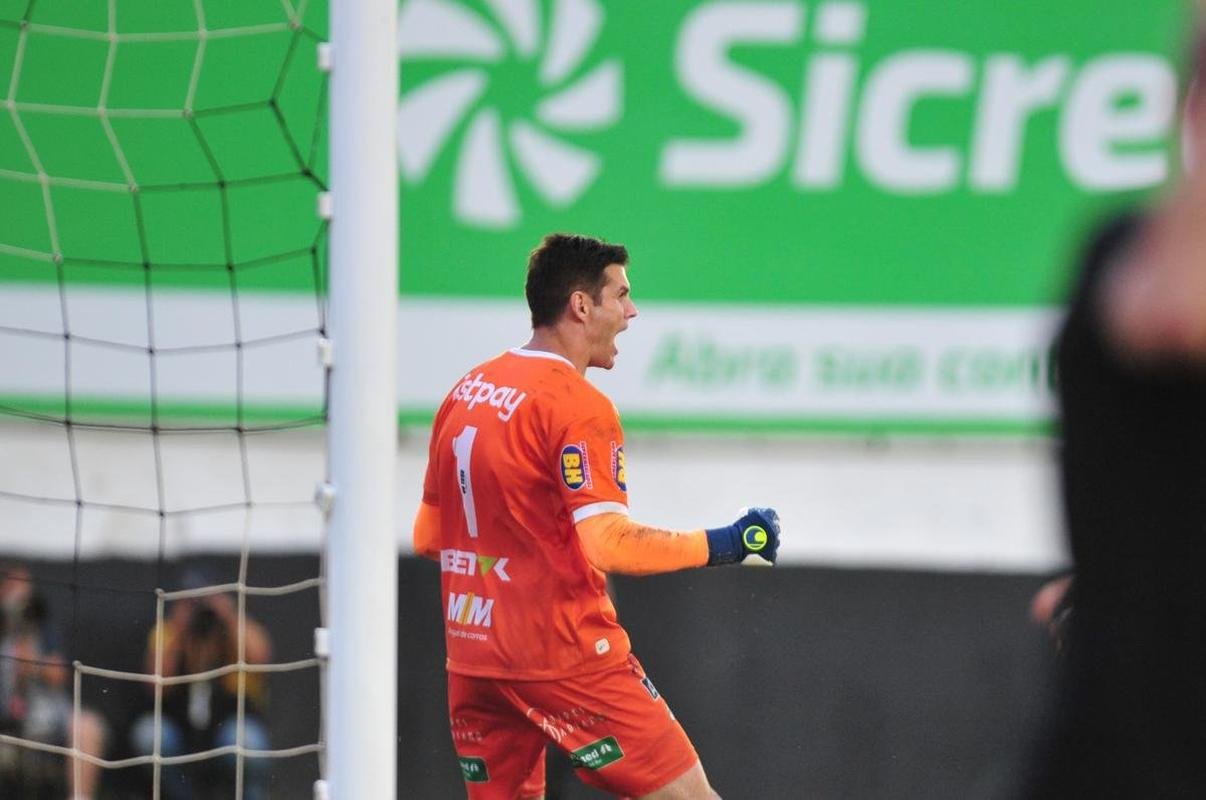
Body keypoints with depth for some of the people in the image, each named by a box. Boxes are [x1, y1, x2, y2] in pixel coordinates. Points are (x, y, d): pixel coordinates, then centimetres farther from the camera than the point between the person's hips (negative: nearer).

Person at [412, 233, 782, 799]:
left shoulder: (464, 394, 12)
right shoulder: (577, 406, -12)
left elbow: (427, 536, 18)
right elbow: (609, 543, -23)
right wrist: (719, 545, -17)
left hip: (472, 659, 8)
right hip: (566, 659, -8)